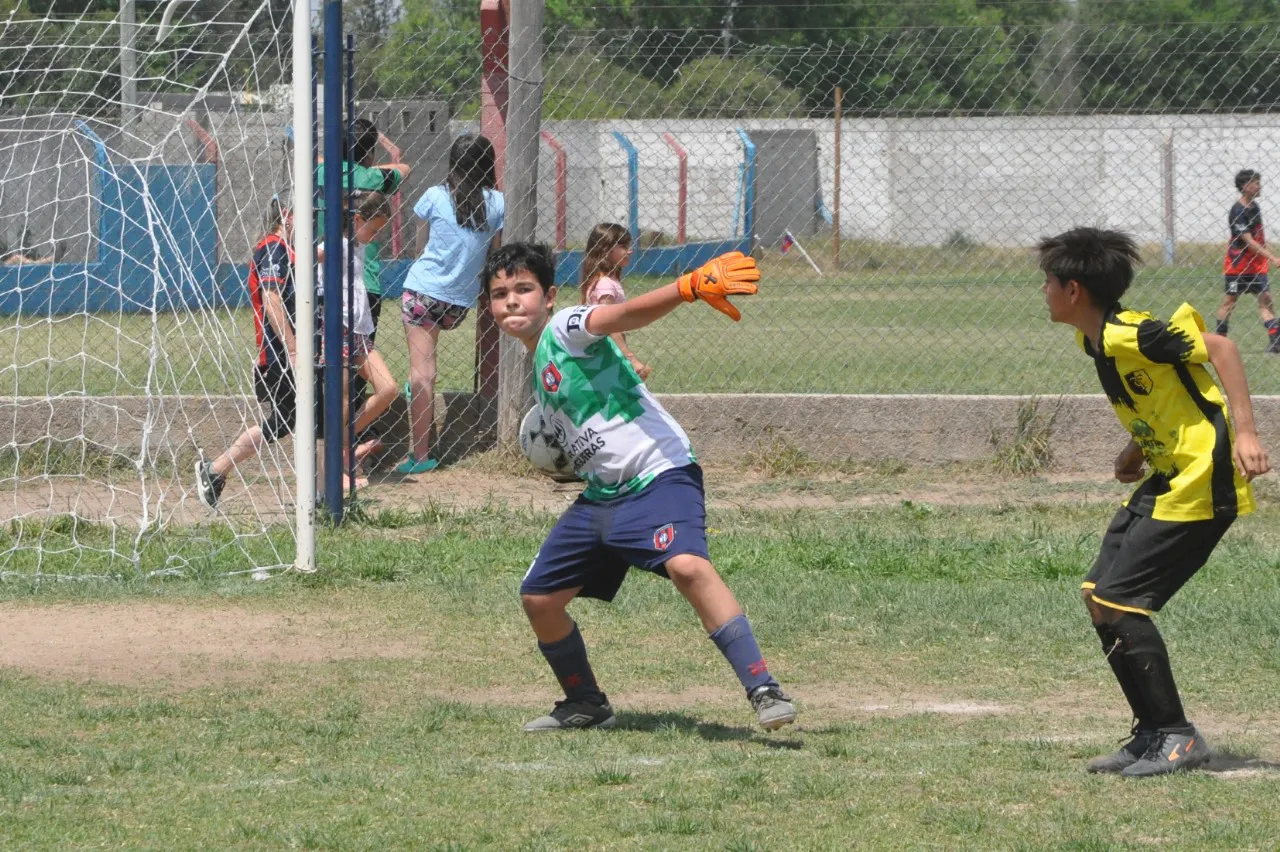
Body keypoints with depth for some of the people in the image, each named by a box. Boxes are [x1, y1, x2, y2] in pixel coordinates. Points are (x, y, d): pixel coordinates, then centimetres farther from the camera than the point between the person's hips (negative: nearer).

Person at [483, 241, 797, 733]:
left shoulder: (565, 329, -8)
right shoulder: (539, 368, 19)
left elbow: (629, 313, -28)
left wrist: (691, 287, -45)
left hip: (659, 474, -10)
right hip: (600, 495, 10)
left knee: (686, 564, -34)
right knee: (539, 598, 9)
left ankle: (763, 691, -37)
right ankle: (585, 706, 29)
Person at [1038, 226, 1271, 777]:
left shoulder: (1129, 335, -20)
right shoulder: (1095, 339, 10)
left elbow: (1219, 348, -21)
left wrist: (1244, 432, -27)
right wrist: (1137, 449, 11)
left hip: (1200, 484, -10)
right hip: (1168, 480, 10)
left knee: (1117, 602, -13)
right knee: (1098, 596, 8)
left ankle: (1177, 737, -5)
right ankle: (1153, 733, 14)